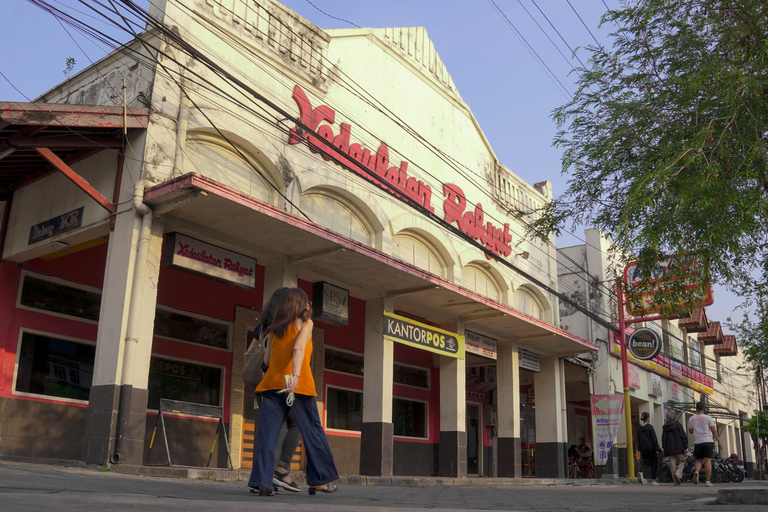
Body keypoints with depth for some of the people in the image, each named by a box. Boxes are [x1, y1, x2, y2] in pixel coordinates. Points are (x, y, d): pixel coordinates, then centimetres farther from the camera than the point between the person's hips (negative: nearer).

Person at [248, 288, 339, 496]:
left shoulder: (275, 328, 17)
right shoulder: (305, 322, 3)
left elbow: (267, 359, 17)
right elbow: (298, 348, -15)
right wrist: (296, 375, -27)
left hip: (272, 383, 4)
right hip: (298, 385, -4)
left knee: (267, 433, 0)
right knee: (312, 431, 8)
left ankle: (263, 481, -10)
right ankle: (320, 479, 13)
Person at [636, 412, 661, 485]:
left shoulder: (639, 429, 7)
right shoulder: (650, 427, -11)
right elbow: (654, 438, -13)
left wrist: (639, 450, 18)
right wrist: (657, 448, -10)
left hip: (643, 449, 5)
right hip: (650, 447, -5)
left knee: (645, 462, 9)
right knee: (654, 463, 8)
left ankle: (641, 473, -20)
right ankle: (653, 480, 9)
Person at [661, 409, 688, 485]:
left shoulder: (664, 427, 5)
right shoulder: (678, 425, -6)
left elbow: (663, 438, 9)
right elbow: (683, 437, -7)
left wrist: (664, 449, 16)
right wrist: (685, 447, -1)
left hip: (669, 449, 3)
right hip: (678, 448, -3)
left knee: (672, 465, 7)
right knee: (681, 462, 10)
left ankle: (676, 481, 6)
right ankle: (678, 474, -15)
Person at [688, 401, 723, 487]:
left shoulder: (691, 419, 7)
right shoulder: (708, 417, -2)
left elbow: (690, 431, 14)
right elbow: (713, 431, -2)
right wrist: (719, 441, 4)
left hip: (697, 442, 3)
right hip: (708, 441, -3)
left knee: (698, 460, 12)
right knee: (708, 460, -3)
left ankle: (696, 471, -18)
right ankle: (708, 480, -6)